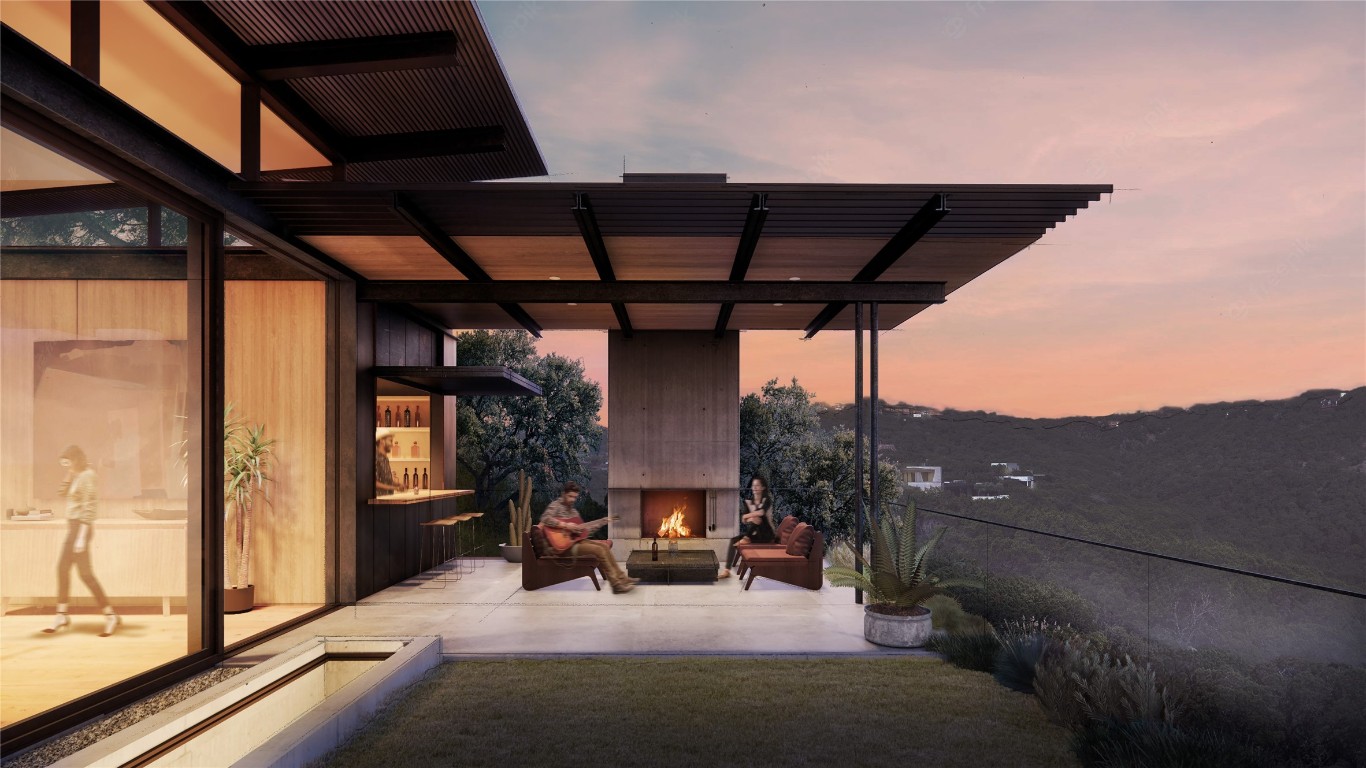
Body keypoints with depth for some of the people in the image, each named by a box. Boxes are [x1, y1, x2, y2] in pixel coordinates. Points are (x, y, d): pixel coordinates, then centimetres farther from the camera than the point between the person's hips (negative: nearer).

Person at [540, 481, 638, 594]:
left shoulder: (572, 510, 18)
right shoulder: (556, 506, -9)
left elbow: (581, 528, 17)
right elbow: (545, 519, -29)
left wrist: (601, 522, 14)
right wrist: (566, 526, -29)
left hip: (576, 540, 10)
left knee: (604, 546, 4)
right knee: (599, 550, -20)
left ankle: (621, 578, 6)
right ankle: (616, 585, -19)